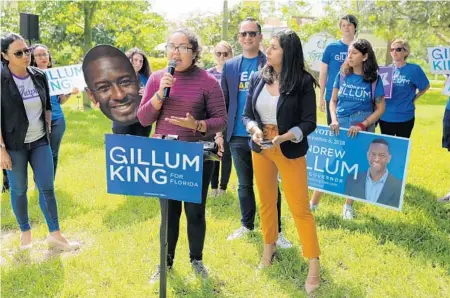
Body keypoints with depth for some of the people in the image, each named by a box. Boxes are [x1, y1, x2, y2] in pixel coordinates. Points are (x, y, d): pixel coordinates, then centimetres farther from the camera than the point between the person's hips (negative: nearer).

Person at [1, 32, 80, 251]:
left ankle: (55, 235, 11)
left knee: (47, 187, 2)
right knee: (19, 189, 7)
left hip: (40, 142, 4)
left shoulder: (39, 76, 2)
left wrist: (47, 130, 11)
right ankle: (25, 232, 26)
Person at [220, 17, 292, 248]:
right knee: (244, 184, 15)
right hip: (238, 136, 4)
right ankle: (247, 225, 30)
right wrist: (220, 131, 6)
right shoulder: (229, 66, 8)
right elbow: (223, 101, 11)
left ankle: (276, 231, 16)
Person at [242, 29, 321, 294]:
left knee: (300, 208, -1)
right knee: (266, 202, 18)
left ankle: (314, 266, 11)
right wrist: (254, 129, -18)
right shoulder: (258, 78, -1)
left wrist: (283, 138, -25)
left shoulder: (303, 82, -12)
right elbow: (247, 115, 3)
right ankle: (269, 249, 39)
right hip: (260, 149, 5)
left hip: (290, 151, -4)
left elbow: (309, 123, -12)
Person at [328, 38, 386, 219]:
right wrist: (334, 120, -11)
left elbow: (380, 108, -3)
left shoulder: (374, 79, -4)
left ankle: (349, 205, 22)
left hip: (362, 127, -1)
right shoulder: (342, 75, 2)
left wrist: (362, 125, -15)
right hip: (340, 125, 1)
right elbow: (333, 100, 6)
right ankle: (315, 201, 13)